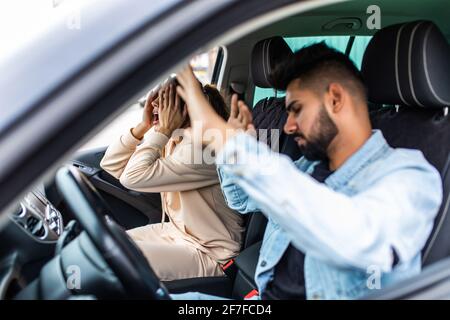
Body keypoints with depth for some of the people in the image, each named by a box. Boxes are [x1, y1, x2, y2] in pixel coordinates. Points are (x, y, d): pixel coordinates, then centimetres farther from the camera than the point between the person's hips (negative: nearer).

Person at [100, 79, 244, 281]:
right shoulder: (172, 140, 0)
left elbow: (132, 177, -31)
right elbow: (111, 165, 3)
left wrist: (163, 130, -22)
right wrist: (144, 126, -7)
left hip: (209, 256, -8)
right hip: (175, 232, 8)